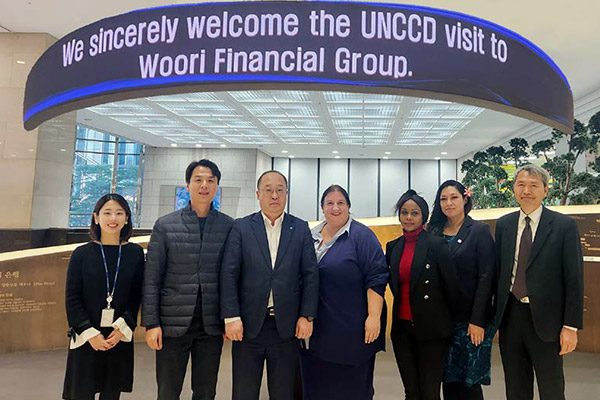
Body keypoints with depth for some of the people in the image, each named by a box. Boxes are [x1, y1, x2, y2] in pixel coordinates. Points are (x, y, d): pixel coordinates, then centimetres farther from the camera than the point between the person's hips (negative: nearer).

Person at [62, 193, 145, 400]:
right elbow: (72, 299, -2)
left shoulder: (135, 253, 1)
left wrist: (122, 329, -8)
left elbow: (137, 296, 2)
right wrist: (90, 333, -9)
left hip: (120, 338, 1)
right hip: (86, 338, -1)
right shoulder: (82, 254, -1)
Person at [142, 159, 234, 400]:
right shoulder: (165, 225, 0)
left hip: (211, 326, 1)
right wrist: (151, 323, -6)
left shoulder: (229, 226, 2)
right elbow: (151, 279, -1)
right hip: (173, 324, -1)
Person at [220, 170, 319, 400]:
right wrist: (231, 317, -9)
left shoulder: (301, 228, 5)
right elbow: (229, 275, -3)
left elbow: (310, 274, 2)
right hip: (249, 325, -1)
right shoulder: (241, 227, 1)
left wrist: (307, 316, -4)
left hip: (287, 326, 1)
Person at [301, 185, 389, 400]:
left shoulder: (361, 235, -7)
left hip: (352, 330, -5)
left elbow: (377, 278, -13)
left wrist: (374, 316, -18)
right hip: (317, 329, 5)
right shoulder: (312, 236, 10)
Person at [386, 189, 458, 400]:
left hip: (431, 328, -4)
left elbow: (451, 285, -4)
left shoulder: (436, 244, -8)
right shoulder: (393, 247, 7)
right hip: (402, 327, 5)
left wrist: (451, 321, 5)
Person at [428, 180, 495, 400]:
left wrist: (478, 321, -14)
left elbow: (487, 278, -9)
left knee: (469, 381, 3)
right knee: (448, 378, 10)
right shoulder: (434, 232, 7)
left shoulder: (480, 230, -4)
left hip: (470, 319, -4)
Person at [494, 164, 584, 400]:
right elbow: (498, 271, 8)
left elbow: (574, 279, -7)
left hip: (545, 319, -3)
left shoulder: (564, 226, -6)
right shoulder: (503, 225, 5)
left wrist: (571, 326, -10)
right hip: (510, 316, 3)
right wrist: (494, 314, 5)